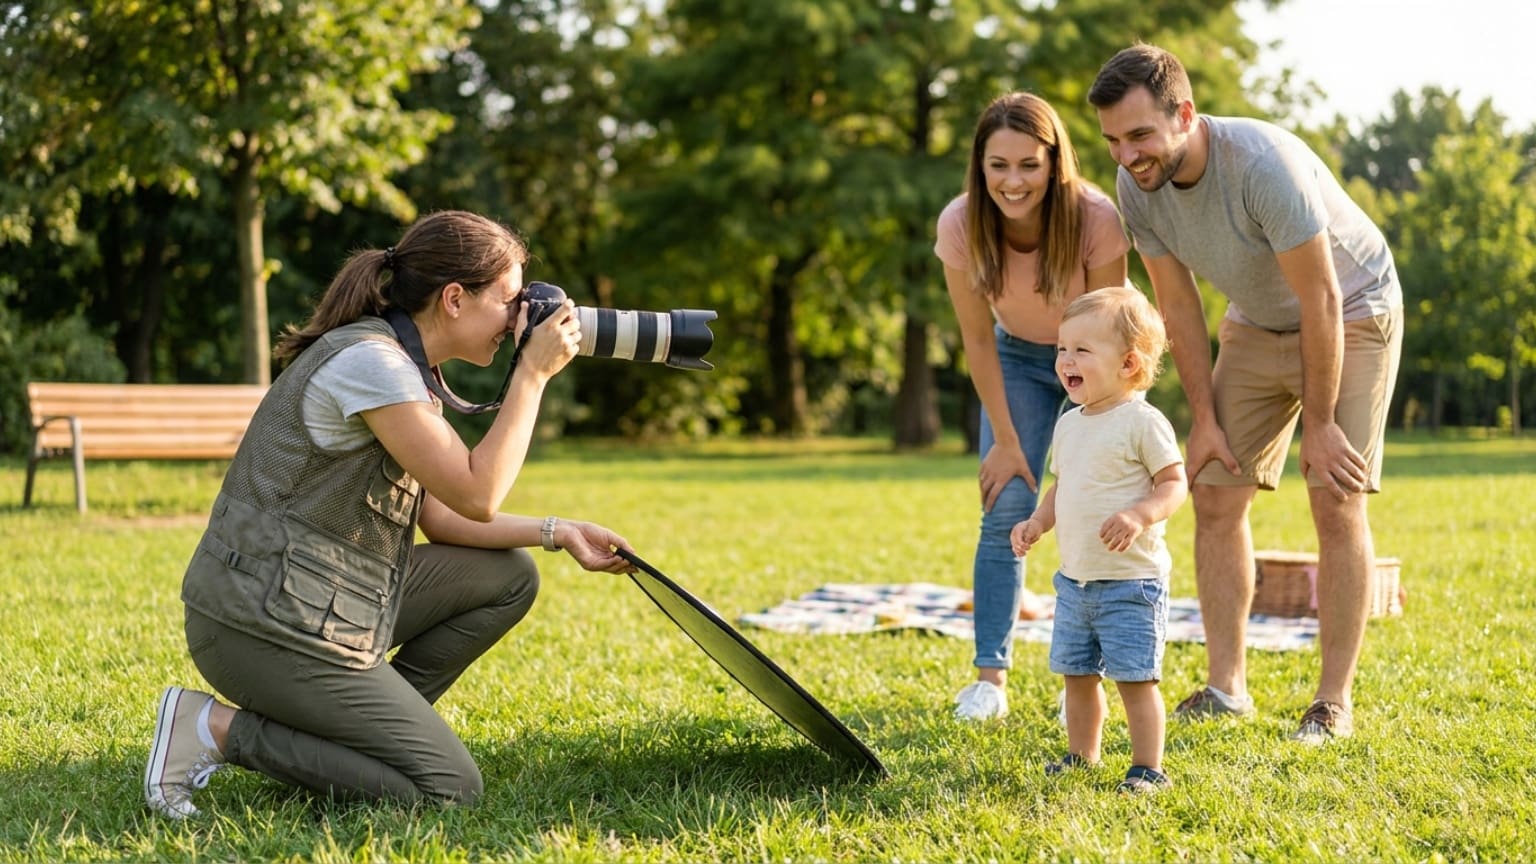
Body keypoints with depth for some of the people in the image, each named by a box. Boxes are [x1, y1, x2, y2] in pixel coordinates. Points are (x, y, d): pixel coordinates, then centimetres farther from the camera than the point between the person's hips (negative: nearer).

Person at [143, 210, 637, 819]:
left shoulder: (405, 367, 12)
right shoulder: (370, 361, -18)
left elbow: (440, 516, 14)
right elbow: (477, 496, -19)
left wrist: (557, 533, 6)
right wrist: (533, 374, -12)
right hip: (263, 630, -10)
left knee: (508, 577, 10)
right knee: (451, 790, -6)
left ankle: (370, 727, 9)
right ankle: (220, 729, -5)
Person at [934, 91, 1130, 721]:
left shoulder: (1097, 220, -33)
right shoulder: (960, 226, -27)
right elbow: (977, 340, -15)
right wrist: (1006, 440, -13)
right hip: (1017, 358, 2)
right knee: (1005, 511, -8)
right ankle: (990, 679, -6)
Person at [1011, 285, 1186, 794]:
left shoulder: (1143, 422, -12)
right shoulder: (1069, 425, 11)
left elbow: (1174, 483, -14)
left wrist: (1140, 514, -30)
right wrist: (1038, 523, 5)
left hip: (1130, 580, -8)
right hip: (1074, 578, 8)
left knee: (1135, 676, -4)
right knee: (1076, 673, 15)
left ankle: (1148, 768, 4)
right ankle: (1082, 756, 29)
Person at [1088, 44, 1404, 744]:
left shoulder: (1264, 163, -35)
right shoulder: (1137, 186, -16)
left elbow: (1322, 301, -28)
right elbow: (1178, 306, -4)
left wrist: (1319, 424, -22)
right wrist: (1204, 417, -4)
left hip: (1353, 312, -6)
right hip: (1257, 322, 6)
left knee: (1337, 504, -11)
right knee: (1216, 497, -2)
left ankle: (1333, 704, -5)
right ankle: (1226, 688, 6)